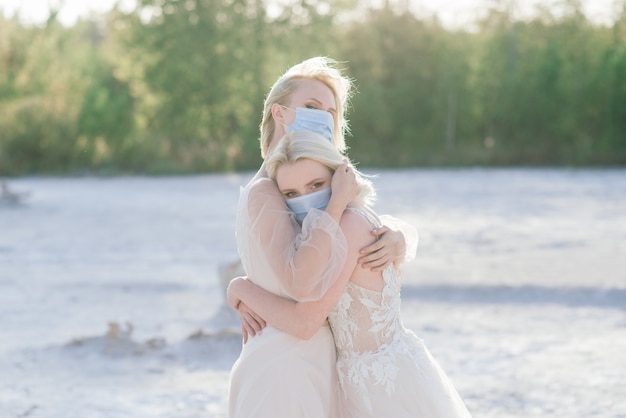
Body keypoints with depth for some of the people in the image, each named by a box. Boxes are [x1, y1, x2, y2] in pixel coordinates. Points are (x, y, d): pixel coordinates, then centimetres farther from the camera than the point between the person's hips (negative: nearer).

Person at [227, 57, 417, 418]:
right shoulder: (264, 192, -13)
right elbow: (300, 281, -30)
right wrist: (339, 200, -21)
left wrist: (397, 240, -11)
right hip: (283, 372, -9)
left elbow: (398, 229, 13)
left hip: (310, 368, 9)